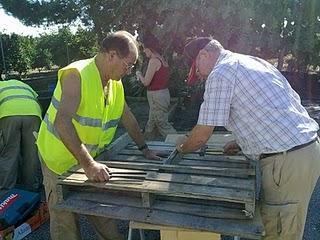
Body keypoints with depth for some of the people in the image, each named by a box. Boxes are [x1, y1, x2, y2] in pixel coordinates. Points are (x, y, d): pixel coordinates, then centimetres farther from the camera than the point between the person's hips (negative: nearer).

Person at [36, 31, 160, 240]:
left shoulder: (116, 83, -1)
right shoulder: (76, 74, -25)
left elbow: (127, 118, 8)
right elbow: (62, 121, -36)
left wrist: (145, 149, 7)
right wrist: (88, 164, -41)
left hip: (92, 158, 6)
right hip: (61, 159, -6)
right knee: (65, 218, 7)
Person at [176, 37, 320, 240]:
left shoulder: (220, 73, -11)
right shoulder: (253, 61, 17)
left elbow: (201, 136, -10)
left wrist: (182, 147, 12)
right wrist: (242, 143, 20)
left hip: (287, 160, -9)